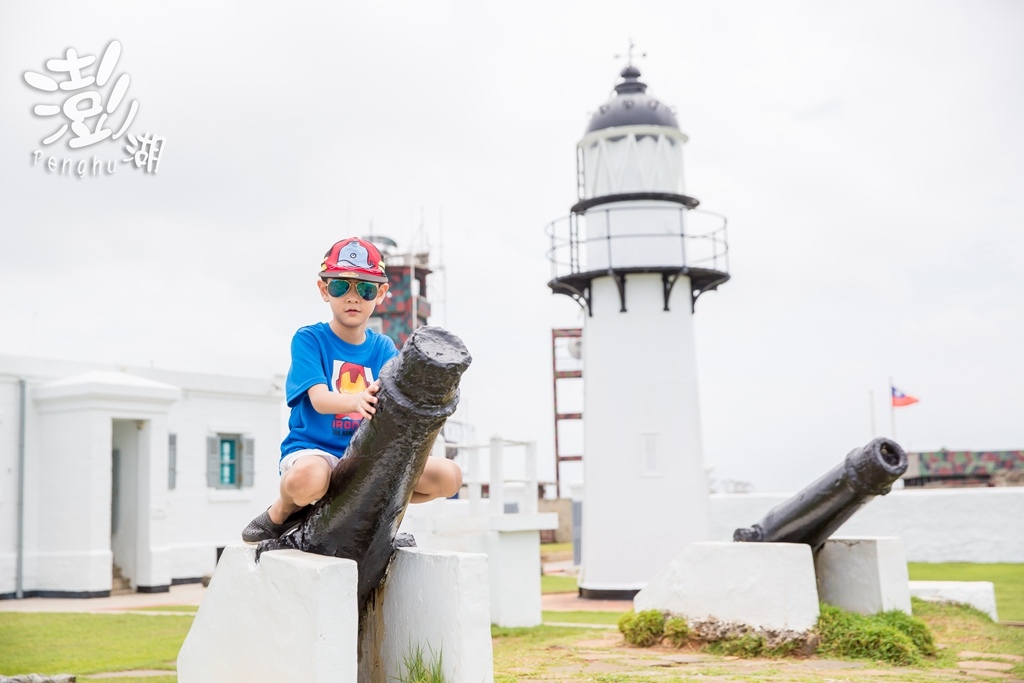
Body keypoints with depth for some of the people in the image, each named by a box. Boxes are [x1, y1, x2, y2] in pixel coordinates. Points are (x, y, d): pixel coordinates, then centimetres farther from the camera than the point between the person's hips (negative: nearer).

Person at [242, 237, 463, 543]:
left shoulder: (384, 348, 9)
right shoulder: (309, 339, -3)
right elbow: (319, 399, -19)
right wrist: (357, 401, -43)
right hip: (313, 451, -4)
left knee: (449, 476, -15)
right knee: (306, 479, -41)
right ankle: (281, 514, -3)